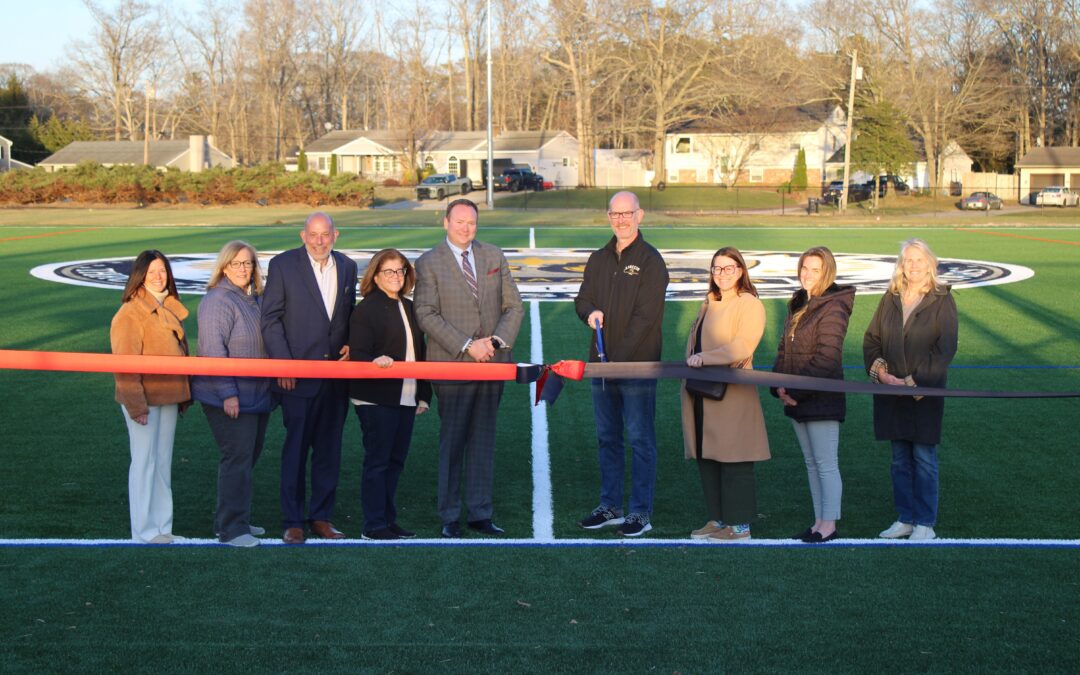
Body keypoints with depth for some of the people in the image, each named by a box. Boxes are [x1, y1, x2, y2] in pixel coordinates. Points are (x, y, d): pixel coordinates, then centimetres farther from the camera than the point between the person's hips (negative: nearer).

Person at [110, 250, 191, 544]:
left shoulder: (170, 308, 13)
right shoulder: (131, 312, -12)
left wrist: (184, 394, 14)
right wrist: (135, 404, -19)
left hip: (169, 397, 8)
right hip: (145, 399, -8)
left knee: (163, 462, 12)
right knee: (145, 462, -2)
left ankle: (163, 526, 20)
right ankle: (144, 531, 6)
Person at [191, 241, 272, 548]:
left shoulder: (256, 299, 13)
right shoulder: (218, 301, -13)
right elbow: (213, 350, -19)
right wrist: (228, 393, -22)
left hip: (257, 394, 9)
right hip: (228, 397, -9)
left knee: (249, 456, 14)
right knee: (237, 458, -8)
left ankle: (233, 520, 25)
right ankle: (231, 528, -1)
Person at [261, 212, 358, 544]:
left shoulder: (347, 267, 10)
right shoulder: (283, 265, -3)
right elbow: (271, 319, -5)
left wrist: (351, 344, 1)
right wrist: (283, 365, -11)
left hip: (336, 374, 4)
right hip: (298, 374, -4)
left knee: (329, 450, 9)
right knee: (295, 449, 0)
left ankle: (321, 517, 20)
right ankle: (292, 522, 9)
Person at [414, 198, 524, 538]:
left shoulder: (494, 257, 10)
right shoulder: (429, 263, -2)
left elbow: (513, 306, 9)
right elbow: (426, 315, -10)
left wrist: (498, 340, -9)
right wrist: (466, 346, -16)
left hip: (492, 361, 4)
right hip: (451, 364, -4)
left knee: (484, 439, 8)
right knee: (452, 442, 2)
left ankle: (480, 513, 16)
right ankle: (450, 517, 12)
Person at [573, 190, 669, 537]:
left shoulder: (651, 261, -6)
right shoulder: (599, 259, 14)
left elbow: (645, 317, -12)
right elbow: (582, 298, 15)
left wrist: (620, 359, -17)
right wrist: (590, 312, -10)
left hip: (638, 366, -6)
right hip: (601, 365, 6)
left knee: (640, 440, 0)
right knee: (607, 438, 12)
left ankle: (641, 512, 6)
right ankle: (610, 506, 22)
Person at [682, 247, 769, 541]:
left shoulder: (750, 305, -6)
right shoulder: (709, 304, 20)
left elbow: (742, 346, -17)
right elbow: (694, 339, 22)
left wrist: (705, 358, -21)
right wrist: (692, 362, 3)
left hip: (732, 396, -8)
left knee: (733, 460, -5)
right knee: (706, 458, 9)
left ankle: (739, 525, 2)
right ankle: (718, 519, 19)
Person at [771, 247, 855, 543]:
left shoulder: (833, 307, -13)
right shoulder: (798, 304, 14)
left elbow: (826, 358, -19)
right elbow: (784, 348, 16)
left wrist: (796, 390, -18)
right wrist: (779, 385, 1)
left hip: (822, 398, -9)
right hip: (797, 398, 9)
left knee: (826, 463, -4)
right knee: (812, 463, 13)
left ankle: (829, 525, 1)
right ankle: (819, 522, 20)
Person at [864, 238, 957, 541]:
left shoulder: (942, 300, -4)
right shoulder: (890, 298, 9)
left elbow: (946, 348, -10)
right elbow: (871, 338, 10)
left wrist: (915, 382, -15)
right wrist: (880, 371, -8)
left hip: (925, 391, -4)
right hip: (891, 391, 4)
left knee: (924, 457, 1)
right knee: (900, 459, 10)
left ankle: (925, 524, 9)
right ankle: (905, 519, 20)